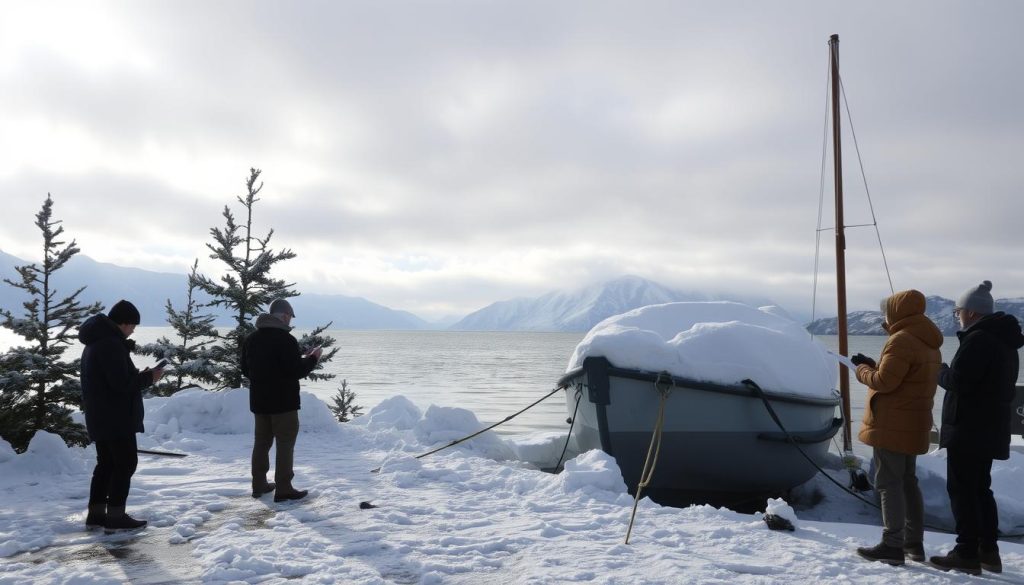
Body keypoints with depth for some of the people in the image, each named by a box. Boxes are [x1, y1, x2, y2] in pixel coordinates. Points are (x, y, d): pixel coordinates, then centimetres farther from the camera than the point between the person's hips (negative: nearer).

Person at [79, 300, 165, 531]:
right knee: (126, 463, -4)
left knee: (106, 463, 15)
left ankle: (96, 514, 19)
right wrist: (148, 377, -9)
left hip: (100, 418, 10)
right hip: (116, 418, -10)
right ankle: (115, 516, -3)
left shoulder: (95, 343, 16)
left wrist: (137, 375, 10)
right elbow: (121, 383, -23)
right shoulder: (111, 344, -19)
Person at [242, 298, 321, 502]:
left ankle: (259, 485, 22)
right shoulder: (286, 339, -18)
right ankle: (283, 489, -1)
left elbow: (246, 370, 15)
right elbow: (297, 371, -19)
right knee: (285, 444, -1)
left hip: (259, 401, 7)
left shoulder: (251, 339, 7)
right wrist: (312, 358, -3)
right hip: (283, 402, -7)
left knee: (261, 442, 16)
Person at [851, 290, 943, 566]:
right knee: (908, 482, 16)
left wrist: (862, 370, -2)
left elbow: (884, 381, -20)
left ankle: (892, 546, -3)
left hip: (892, 426, -10)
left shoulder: (901, 340, -17)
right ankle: (914, 543, 22)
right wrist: (872, 365, 11)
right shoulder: (928, 343, 14)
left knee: (889, 483, -5)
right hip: (913, 425, 10)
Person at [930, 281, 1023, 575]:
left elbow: (957, 380, -23)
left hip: (968, 429, -10)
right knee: (980, 488, 16)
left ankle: (967, 553, -1)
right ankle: (988, 551, 20)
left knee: (961, 488, -4)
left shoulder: (978, 339, -18)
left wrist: (942, 372, -3)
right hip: (991, 429, 10)